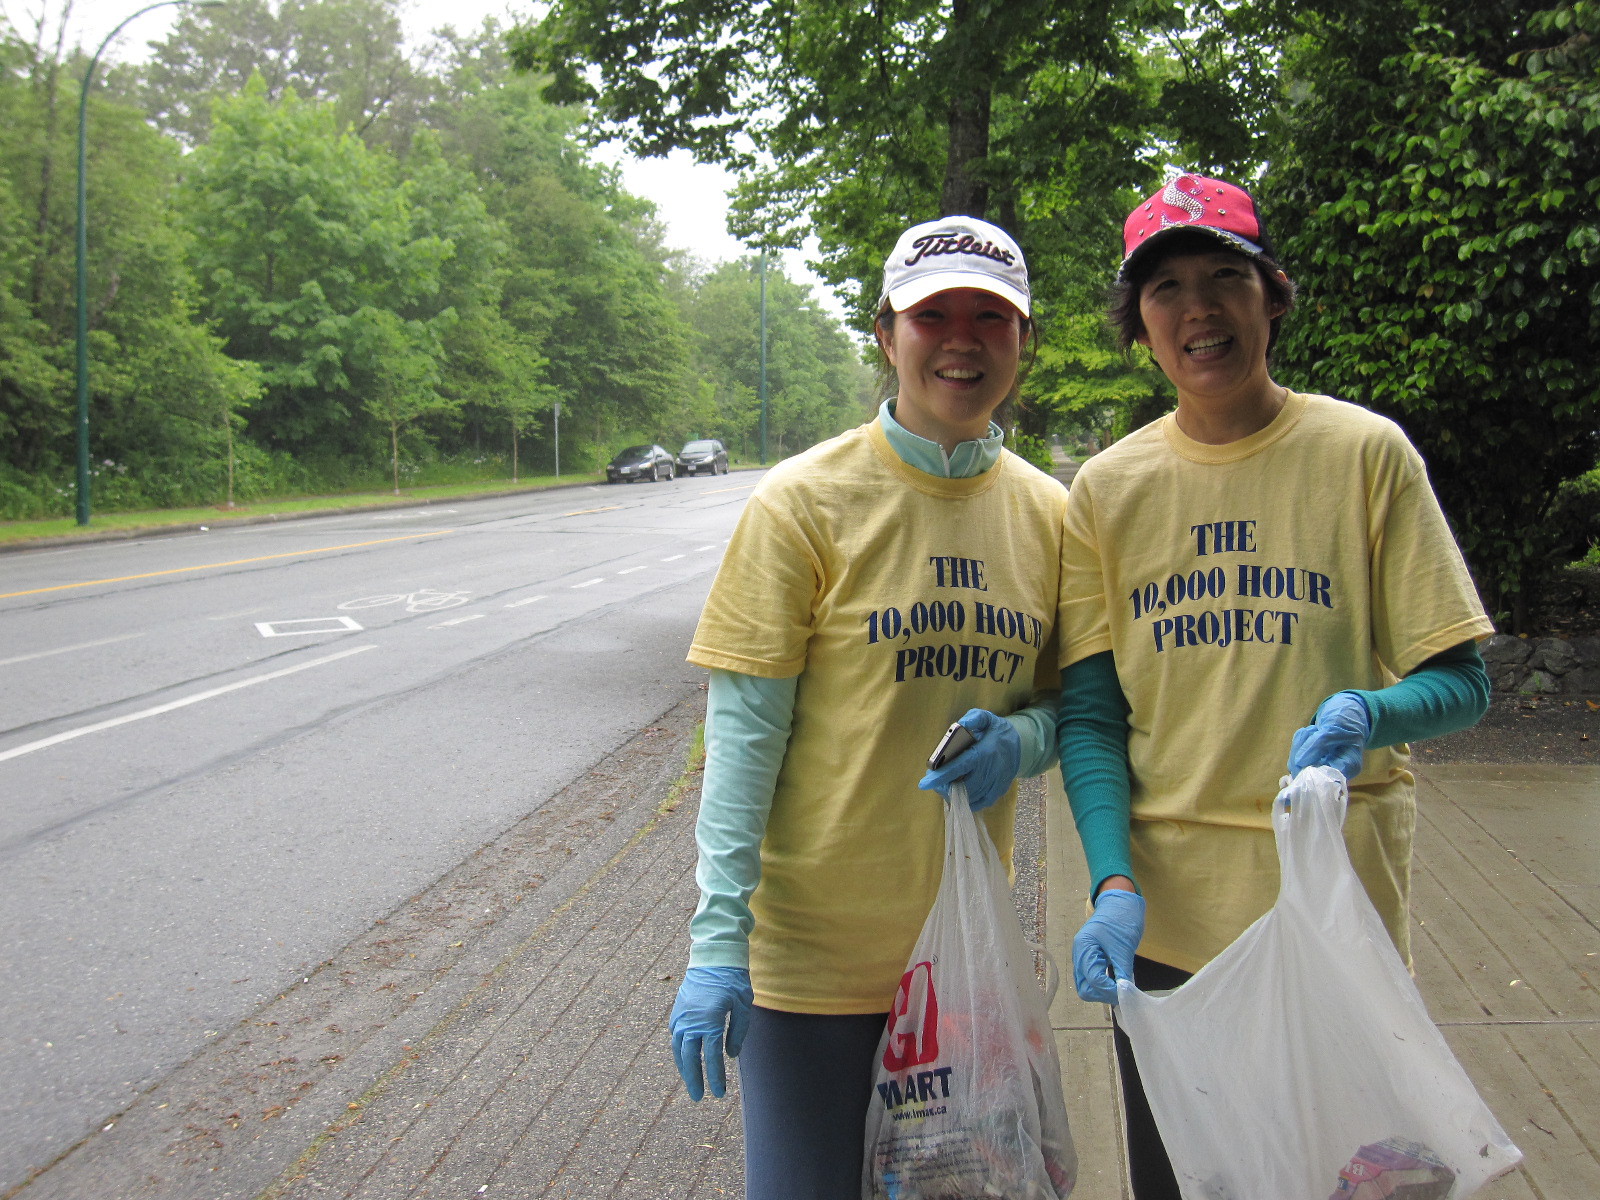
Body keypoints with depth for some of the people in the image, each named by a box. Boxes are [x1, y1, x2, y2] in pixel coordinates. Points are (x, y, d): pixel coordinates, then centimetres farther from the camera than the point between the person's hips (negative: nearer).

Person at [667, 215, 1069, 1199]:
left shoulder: (1048, 513, 2)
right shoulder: (805, 501, -10)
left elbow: (1064, 702, 12)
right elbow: (745, 730, -12)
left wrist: (1019, 740, -12)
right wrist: (718, 939, -17)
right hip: (814, 948, -4)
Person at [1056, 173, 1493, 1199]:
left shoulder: (1365, 452, -3)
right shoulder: (1107, 489, 3)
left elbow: (1461, 683, -3)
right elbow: (1090, 714, 2)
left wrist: (1363, 715, -25)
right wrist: (1114, 884, -12)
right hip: (1163, 918, 2)